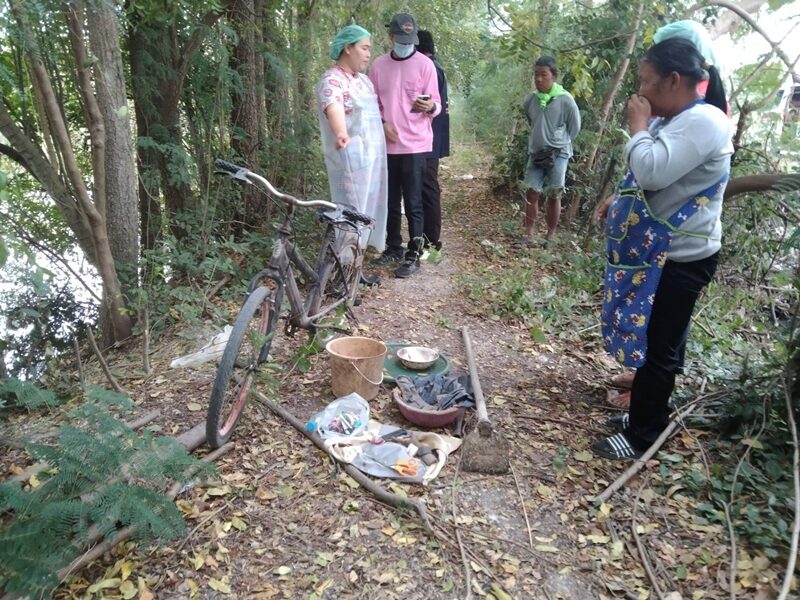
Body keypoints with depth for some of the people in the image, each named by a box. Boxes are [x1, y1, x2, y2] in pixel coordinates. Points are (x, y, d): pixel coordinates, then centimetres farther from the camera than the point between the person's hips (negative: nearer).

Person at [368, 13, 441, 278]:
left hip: (415, 145, -4)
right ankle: (393, 247, 26)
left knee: (413, 203, -3)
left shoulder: (425, 64, -2)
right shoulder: (378, 65, 8)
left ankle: (413, 255, 5)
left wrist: (430, 107, -26)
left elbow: (436, 105, -2)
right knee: (391, 200, 12)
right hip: (387, 145, 4)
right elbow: (373, 103, 13)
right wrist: (382, 123, -6)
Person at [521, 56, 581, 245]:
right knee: (531, 194, 2)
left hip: (558, 155, -3)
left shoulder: (566, 100, -12)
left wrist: (559, 144, 3)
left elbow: (575, 127, -1)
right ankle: (528, 234, 10)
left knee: (554, 197, 4)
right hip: (536, 153, 4)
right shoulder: (530, 99, -1)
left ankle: (550, 236, 14)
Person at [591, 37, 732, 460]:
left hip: (680, 259, -10)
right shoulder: (674, 120, 11)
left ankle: (643, 437, 15)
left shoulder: (703, 121, -20)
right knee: (655, 343, 19)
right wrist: (619, 201, 10)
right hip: (659, 252, 10)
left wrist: (638, 125, -16)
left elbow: (653, 171, -32)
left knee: (656, 348, 0)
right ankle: (646, 416, 35)